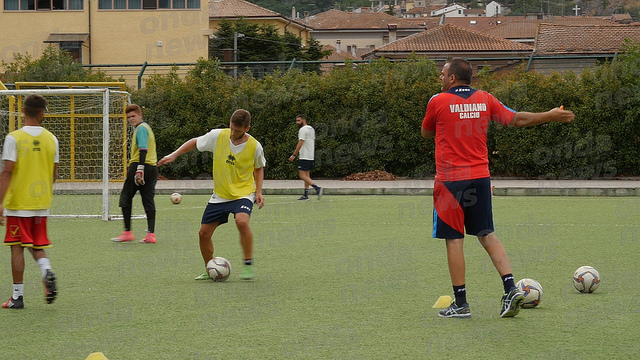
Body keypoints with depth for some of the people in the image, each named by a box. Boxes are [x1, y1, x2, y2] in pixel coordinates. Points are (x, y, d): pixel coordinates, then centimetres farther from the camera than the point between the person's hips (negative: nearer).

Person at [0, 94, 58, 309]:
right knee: (37, 246, 16)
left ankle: (18, 296, 5)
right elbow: (54, 173, 8)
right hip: (42, 203, 4)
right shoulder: (51, 139, 2)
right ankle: (47, 271, -14)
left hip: (17, 202, -4)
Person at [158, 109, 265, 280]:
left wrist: (259, 192, -1)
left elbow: (259, 168, 9)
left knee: (242, 221, -33)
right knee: (204, 233, 1)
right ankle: (209, 270, 24)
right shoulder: (218, 136, -9)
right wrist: (174, 155, -1)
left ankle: (248, 264, -18)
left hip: (243, 194, -4)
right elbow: (195, 142, 8)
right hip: (219, 195, 4)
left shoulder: (255, 146, -10)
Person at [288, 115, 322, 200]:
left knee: (302, 176, -11)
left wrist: (294, 155, -18)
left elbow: (300, 143, -19)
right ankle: (306, 195, 11)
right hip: (311, 156, 10)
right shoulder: (311, 129, 16)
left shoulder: (303, 130, -13)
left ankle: (317, 188, -21)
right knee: (307, 175, 11)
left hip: (304, 157, -10)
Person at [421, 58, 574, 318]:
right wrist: (550, 116, 22)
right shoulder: (484, 99, 5)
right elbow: (516, 119, 11)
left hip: (451, 180, -5)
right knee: (487, 235, 13)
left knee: (454, 240, 1)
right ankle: (510, 289, 1)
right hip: (480, 177, 5)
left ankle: (460, 304, 2)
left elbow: (426, 133, 9)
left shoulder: (438, 101, -6)